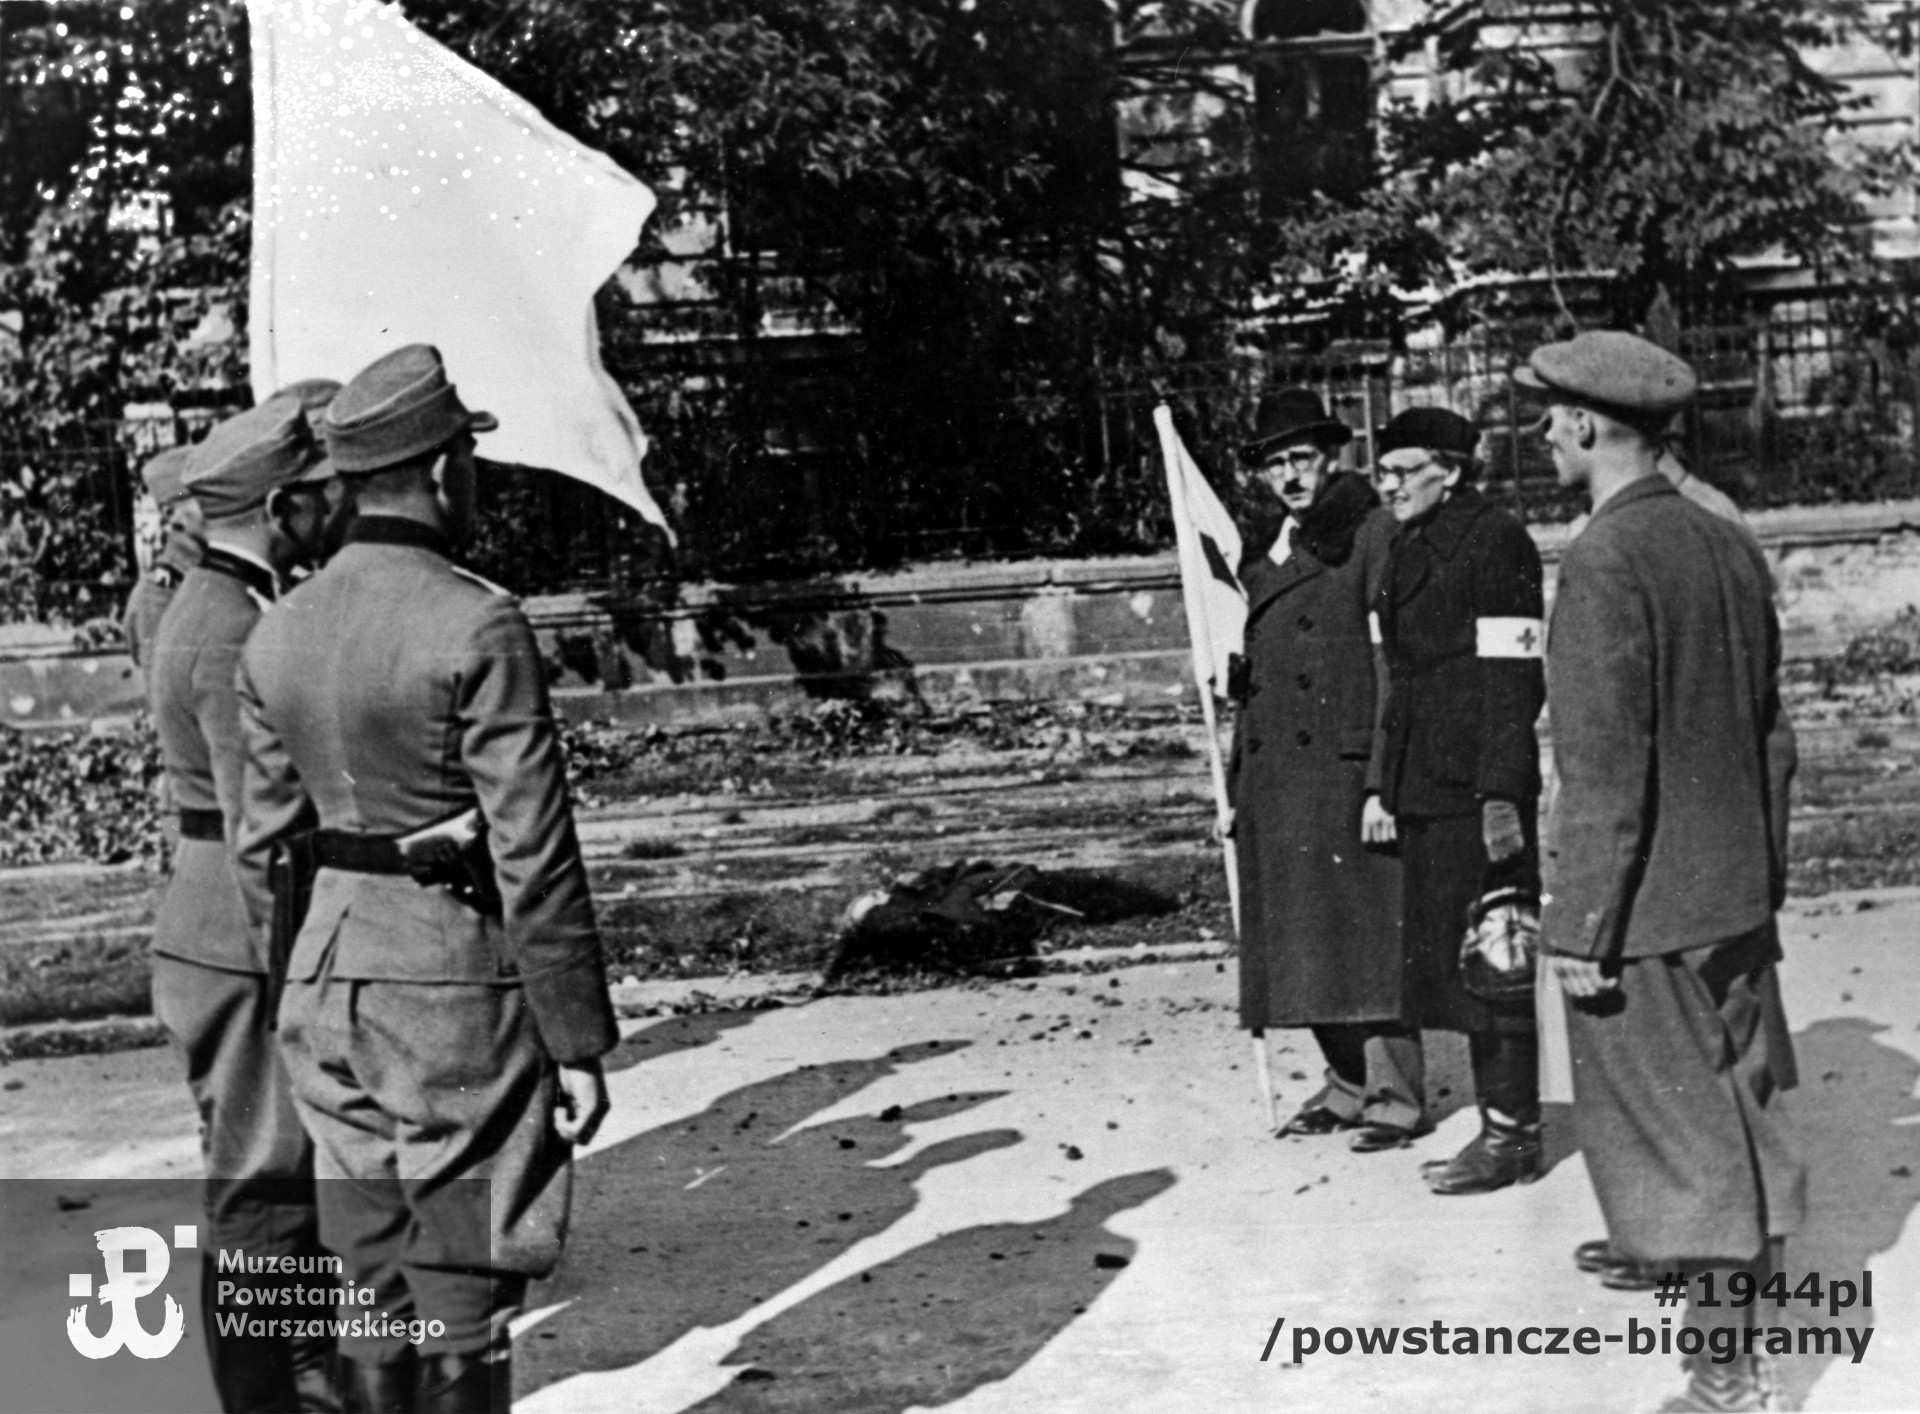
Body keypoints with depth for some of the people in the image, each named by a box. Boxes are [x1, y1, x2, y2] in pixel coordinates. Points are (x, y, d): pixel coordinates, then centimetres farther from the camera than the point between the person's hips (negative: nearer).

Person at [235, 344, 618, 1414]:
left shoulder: (281, 633, 5)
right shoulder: (479, 626, -15)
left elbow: (267, 842, 10)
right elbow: (534, 857, -17)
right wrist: (580, 1043, -11)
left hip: (330, 974, 7)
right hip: (457, 981, -7)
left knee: (373, 1280, 15)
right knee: (465, 1295, 3)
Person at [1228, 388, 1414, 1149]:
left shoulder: (1372, 534, -3)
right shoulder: (1261, 557, 17)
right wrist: (1237, 783, 17)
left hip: (1345, 765, -7)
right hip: (1275, 774, 7)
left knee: (1363, 926, -6)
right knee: (1298, 933, 9)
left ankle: (1393, 1092, 2)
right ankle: (1348, 1081, 18)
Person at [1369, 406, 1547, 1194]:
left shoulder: (1494, 540, -9)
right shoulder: (1407, 550, 17)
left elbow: (1512, 676, -15)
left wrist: (1501, 796, -19)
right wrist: (1382, 787, 18)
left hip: (1477, 789, -9)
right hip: (1423, 791, 9)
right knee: (1440, 959, 10)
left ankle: (1512, 1136, 4)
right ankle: (1501, 1125, 19)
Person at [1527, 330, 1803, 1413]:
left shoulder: (1606, 561, -19)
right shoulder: (1731, 545, 5)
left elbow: (1604, 768, -21)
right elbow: (1772, 727, 12)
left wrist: (1580, 926, -16)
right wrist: (1768, 868, 20)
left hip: (1647, 899, -8)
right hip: (1736, 889, 8)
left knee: (1682, 1125, 2)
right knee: (1731, 1093, 20)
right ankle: (1740, 1260, 35)